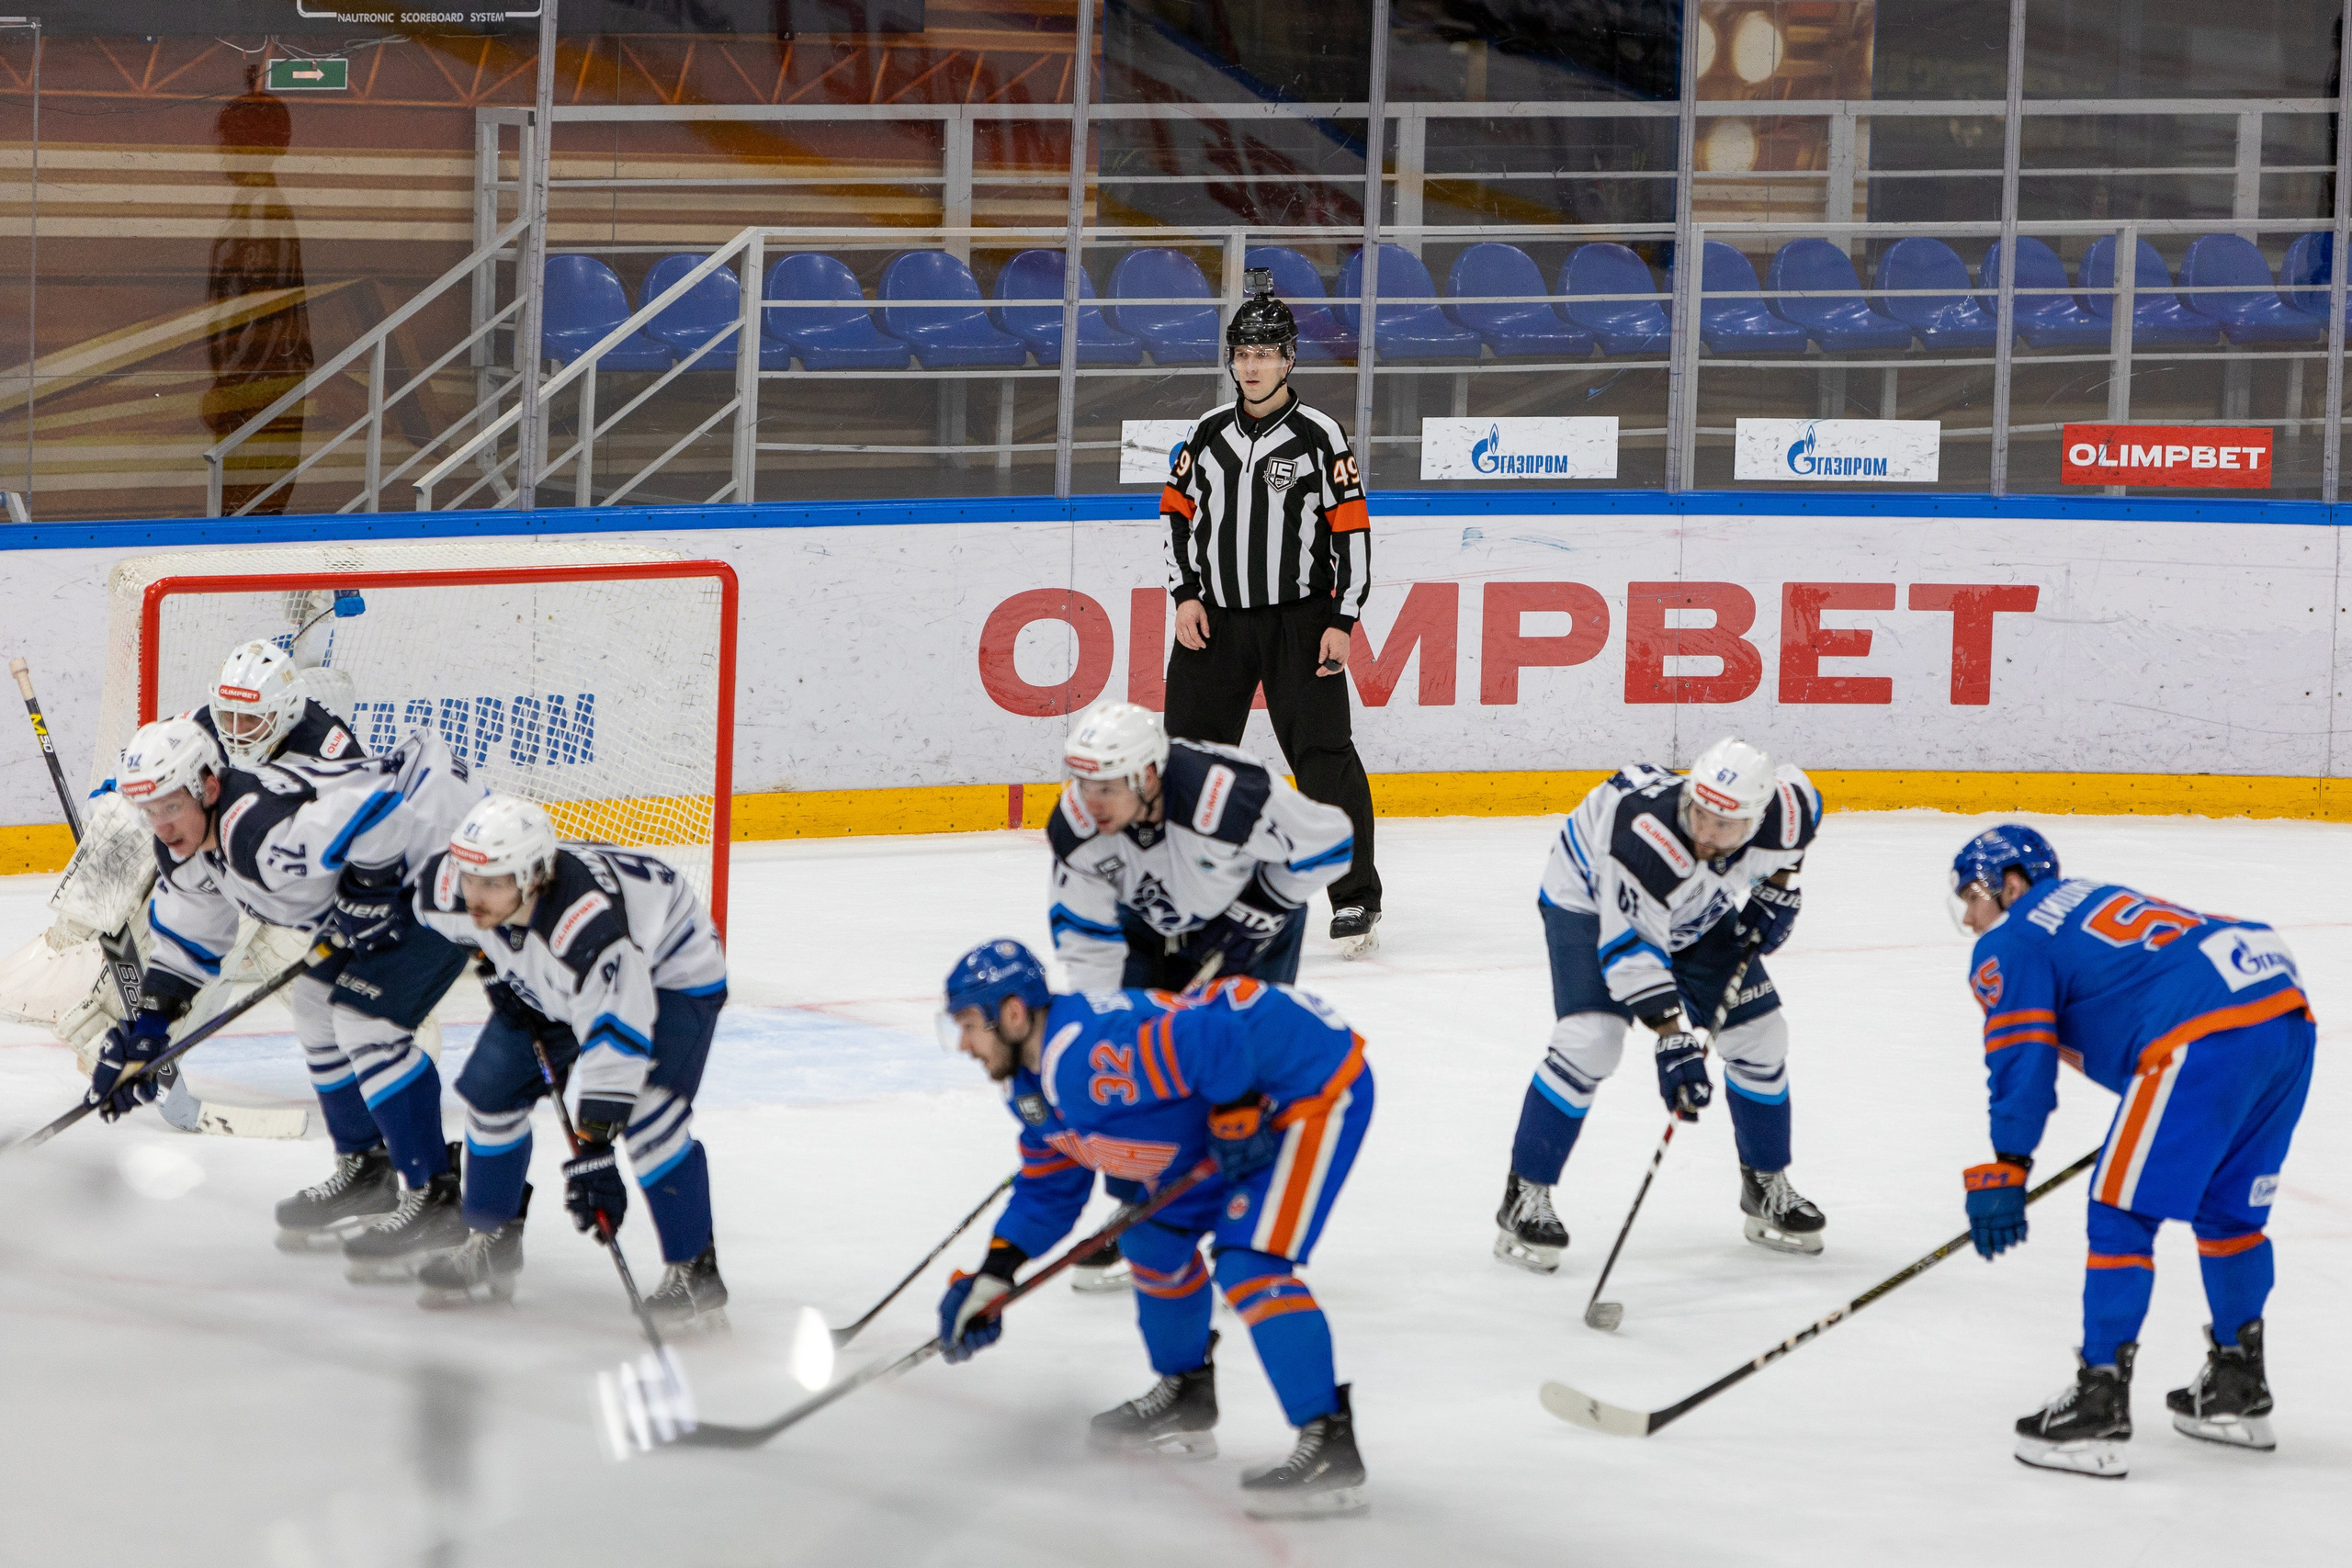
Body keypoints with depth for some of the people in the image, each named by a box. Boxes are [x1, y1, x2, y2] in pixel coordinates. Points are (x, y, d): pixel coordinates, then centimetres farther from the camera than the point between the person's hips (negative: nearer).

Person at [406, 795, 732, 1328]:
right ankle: (490, 1249, 21)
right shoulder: (449, 888, -26)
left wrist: (592, 1152, -48)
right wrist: (497, 963, 2)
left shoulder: (588, 924, -46)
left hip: (671, 973, -7)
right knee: (491, 1084, 1)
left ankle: (695, 1276, -13)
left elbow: (615, 1041, -46)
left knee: (644, 1110, -26)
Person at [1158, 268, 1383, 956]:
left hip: (1298, 619, -4)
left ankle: (1356, 900, -3)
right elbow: (1178, 512, 14)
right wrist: (1186, 595, 2)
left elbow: (1352, 531, -6)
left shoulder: (1318, 436, -7)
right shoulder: (1207, 436, 5)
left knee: (1323, 756, -8)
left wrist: (1342, 622, -10)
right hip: (1215, 616, 4)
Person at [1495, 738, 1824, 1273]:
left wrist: (1778, 888, -7)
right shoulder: (1650, 842, -44)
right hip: (1591, 898, -6)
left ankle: (1766, 1189, 24)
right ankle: (1524, 1199, -12)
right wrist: (1672, 1040, -43)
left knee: (1758, 1033, 3)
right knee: (1591, 1039, -24)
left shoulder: (1785, 810, -28)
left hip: (1698, 909, 6)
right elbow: (1631, 947, -38)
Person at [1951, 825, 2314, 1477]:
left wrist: (2005, 1171, -3)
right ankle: (2238, 1393, 34)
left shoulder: (2008, 947, 9)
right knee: (2227, 1208, 24)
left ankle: (2099, 1410, -3)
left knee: (2123, 1211, 0)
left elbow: (2022, 1058, -2)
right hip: (2289, 1012, 9)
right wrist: (2140, 1131, 48)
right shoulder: (2096, 901, 34)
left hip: (2208, 1033, -9)